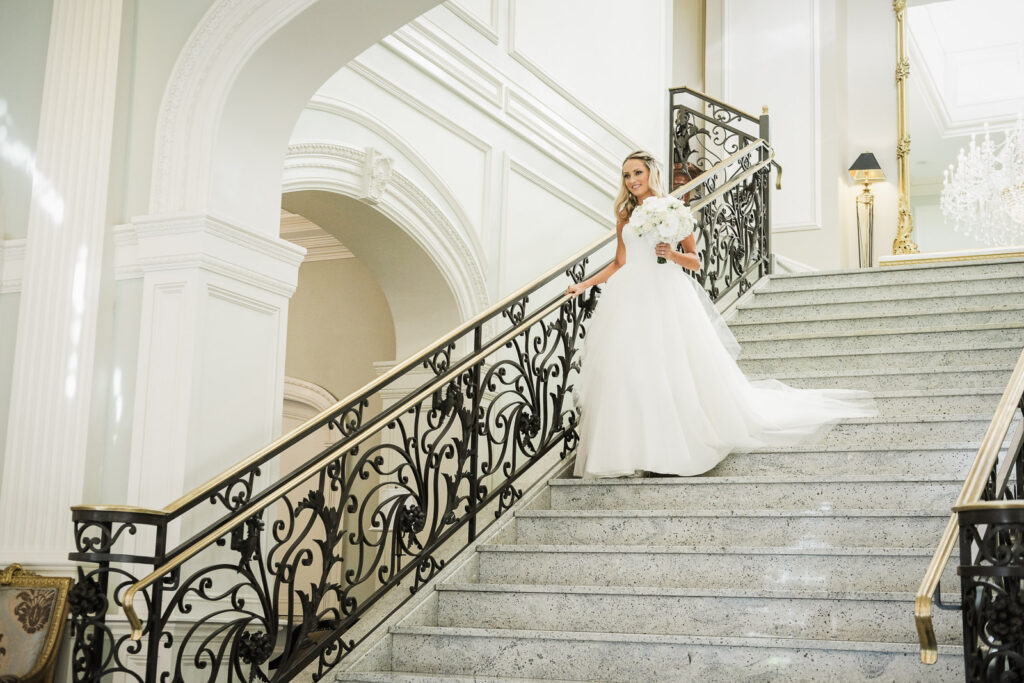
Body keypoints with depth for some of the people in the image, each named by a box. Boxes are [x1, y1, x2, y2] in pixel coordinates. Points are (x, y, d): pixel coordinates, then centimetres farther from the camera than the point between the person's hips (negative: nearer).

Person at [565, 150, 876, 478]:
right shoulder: (625, 215, 13)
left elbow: (695, 261, 4)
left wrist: (672, 254, -14)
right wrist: (585, 284, 8)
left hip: (668, 296, -3)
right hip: (630, 300, 3)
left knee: (678, 369, -5)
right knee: (626, 371, -4)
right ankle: (628, 449, 1)